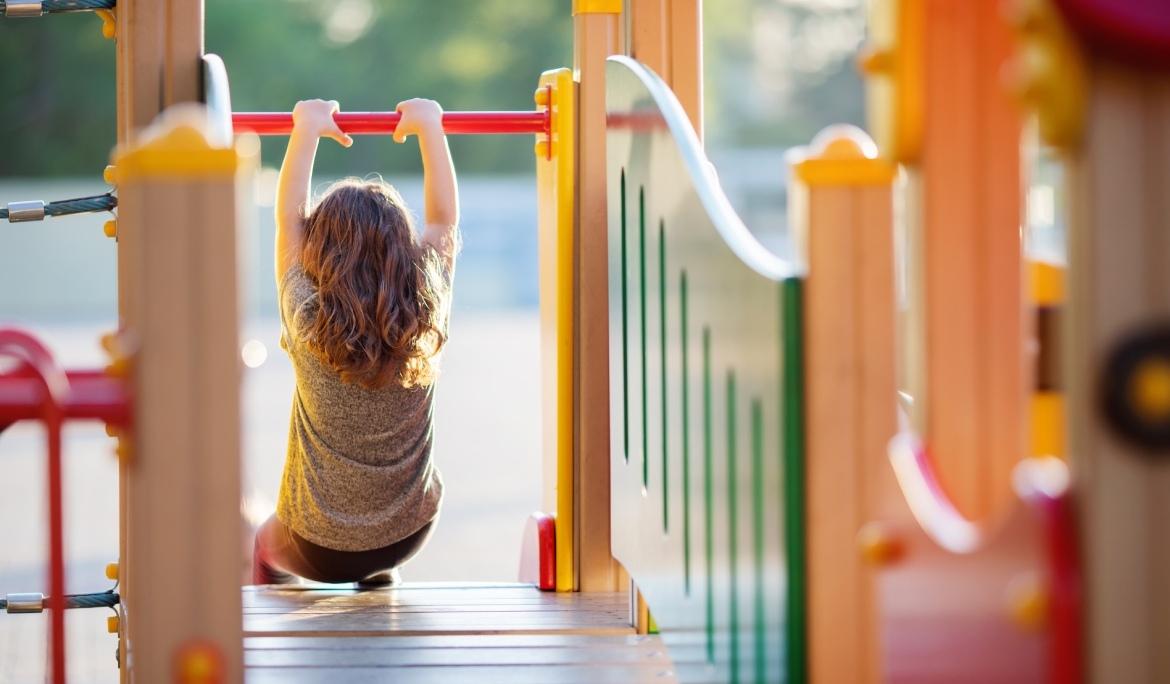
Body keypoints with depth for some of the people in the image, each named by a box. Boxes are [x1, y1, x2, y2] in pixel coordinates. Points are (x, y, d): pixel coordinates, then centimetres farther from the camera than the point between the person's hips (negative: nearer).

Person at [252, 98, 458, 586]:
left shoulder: (307, 323, -24)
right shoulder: (427, 320, -18)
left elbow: (289, 221, -9)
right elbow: (444, 219, -3)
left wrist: (307, 133, -1)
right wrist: (429, 128, 4)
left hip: (319, 550, -2)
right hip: (409, 536, 2)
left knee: (267, 541, 33)